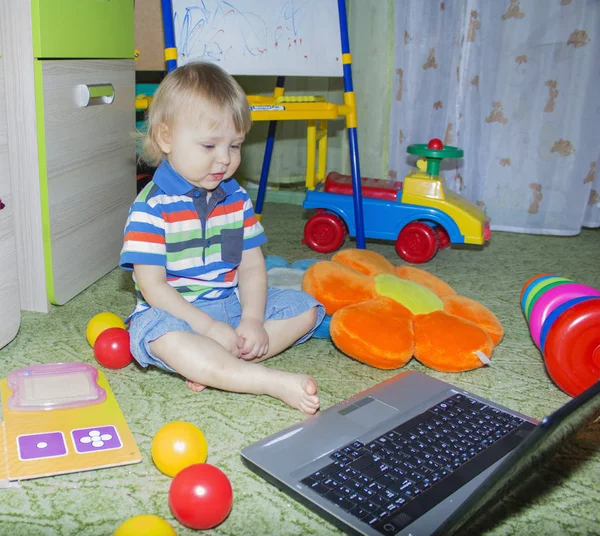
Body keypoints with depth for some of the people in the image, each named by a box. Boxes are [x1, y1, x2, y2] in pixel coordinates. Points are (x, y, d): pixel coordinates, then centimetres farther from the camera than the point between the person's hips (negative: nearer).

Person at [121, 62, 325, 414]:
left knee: (306, 308, -6)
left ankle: (214, 367, -22)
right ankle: (273, 382, -38)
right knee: (163, 337, -38)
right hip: (176, 313, -5)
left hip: (233, 305, 6)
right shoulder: (151, 207, -12)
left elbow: (251, 266, 3)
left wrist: (252, 320, -15)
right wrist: (210, 328, -24)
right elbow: (152, 286, -17)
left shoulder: (237, 198, 5)